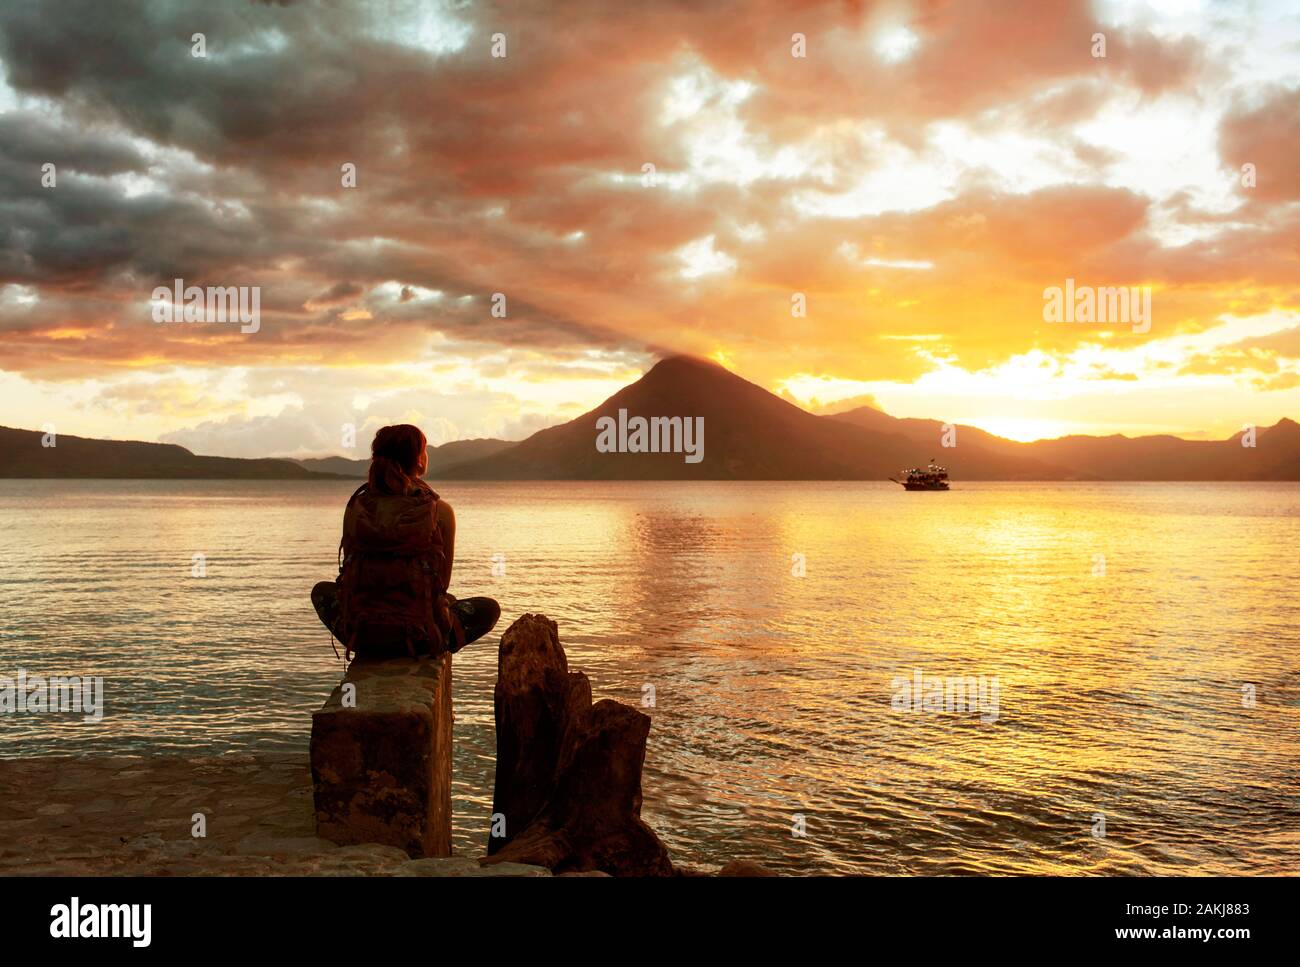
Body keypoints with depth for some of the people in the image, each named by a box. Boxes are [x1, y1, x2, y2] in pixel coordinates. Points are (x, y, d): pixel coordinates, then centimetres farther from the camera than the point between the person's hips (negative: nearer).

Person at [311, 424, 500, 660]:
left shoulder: (356, 507, -2)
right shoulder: (439, 512, -8)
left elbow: (350, 573, 8)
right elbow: (443, 583, 1)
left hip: (361, 635, 2)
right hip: (420, 638, -2)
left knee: (322, 591, 34)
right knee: (489, 608, 23)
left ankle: (368, 653, 25)